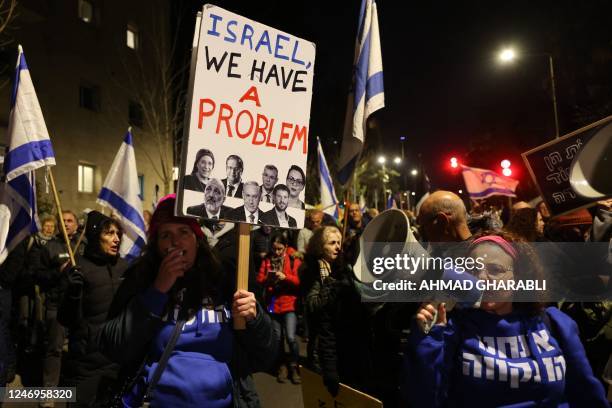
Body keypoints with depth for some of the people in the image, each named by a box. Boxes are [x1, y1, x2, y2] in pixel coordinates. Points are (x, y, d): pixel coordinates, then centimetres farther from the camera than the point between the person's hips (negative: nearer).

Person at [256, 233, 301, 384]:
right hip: (272, 304, 3)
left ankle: (294, 366, 8)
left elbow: (299, 281, -9)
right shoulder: (267, 260, 6)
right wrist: (267, 279, -18)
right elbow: (259, 279, 2)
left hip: (289, 304, -3)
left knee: (291, 337, -13)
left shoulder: (293, 260, -3)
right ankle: (282, 366, 30)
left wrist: (285, 277, -23)